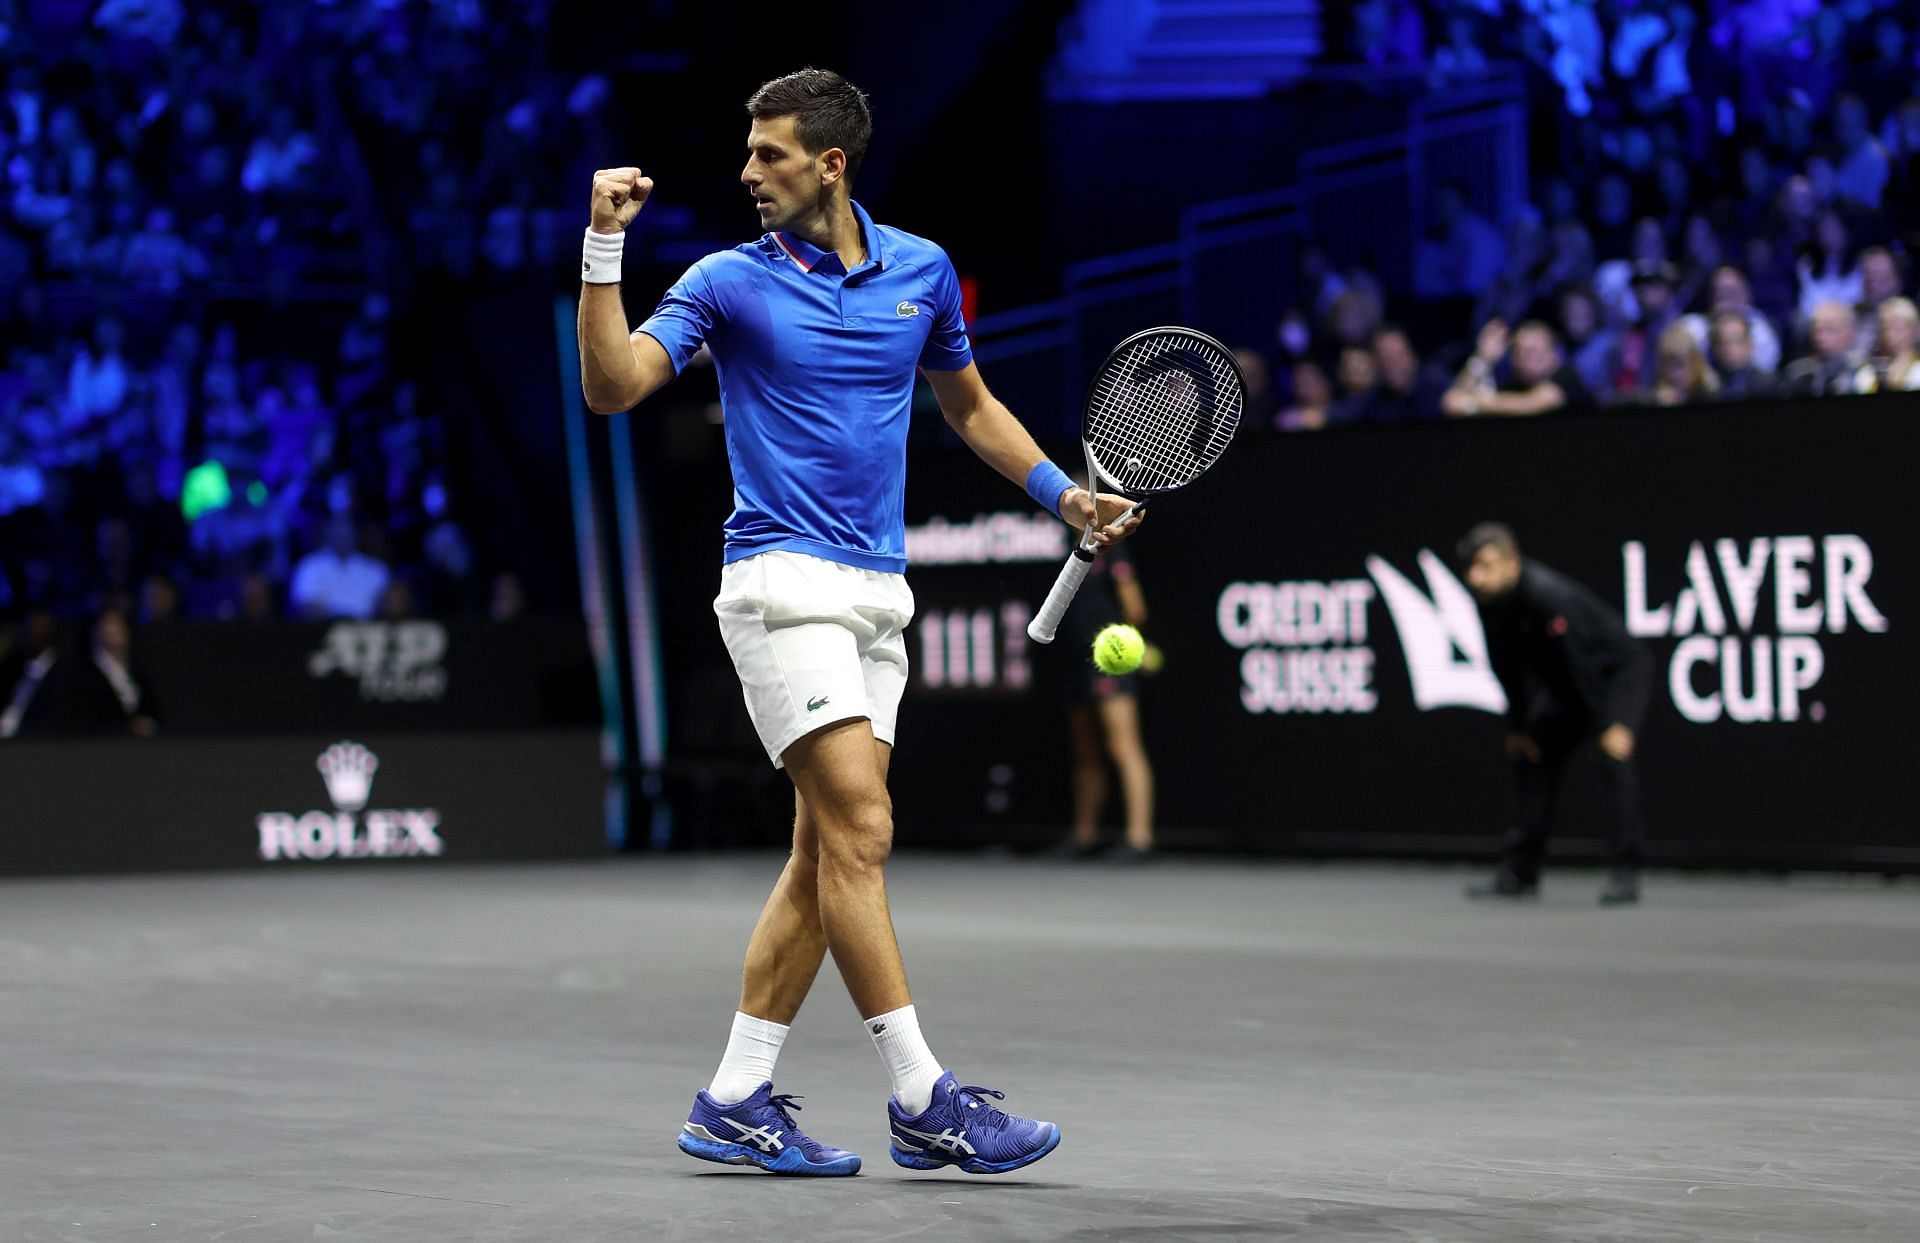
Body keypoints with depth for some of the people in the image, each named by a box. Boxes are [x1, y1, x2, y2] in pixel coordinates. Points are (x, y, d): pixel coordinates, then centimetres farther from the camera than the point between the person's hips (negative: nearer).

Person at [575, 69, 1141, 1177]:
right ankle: (924, 1100, -12)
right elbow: (612, 386, -13)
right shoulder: (730, 282, -3)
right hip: (781, 579, -6)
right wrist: (605, 248, -21)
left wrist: (1063, 493, 14)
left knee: (828, 854, 4)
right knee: (860, 832, -14)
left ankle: (737, 1102, 10)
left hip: (878, 592, 6)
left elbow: (970, 403, 24)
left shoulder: (922, 272, 10)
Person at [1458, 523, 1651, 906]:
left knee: (1615, 756, -26)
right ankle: (1519, 871, 17)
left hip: (1619, 670, -9)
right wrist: (1518, 727, 5)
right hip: (1567, 687, 9)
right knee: (1529, 756, 9)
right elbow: (1509, 670, 3)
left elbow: (1580, 659, -32)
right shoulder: (1491, 601, -9)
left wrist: (1609, 725, -31)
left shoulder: (1547, 594, -33)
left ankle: (1626, 874, -27)